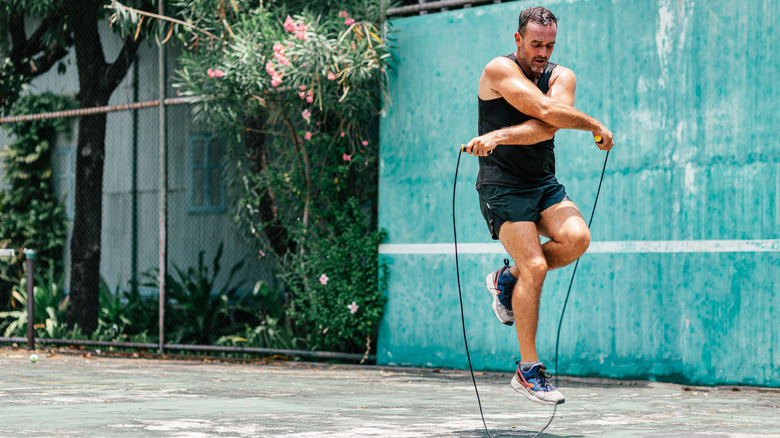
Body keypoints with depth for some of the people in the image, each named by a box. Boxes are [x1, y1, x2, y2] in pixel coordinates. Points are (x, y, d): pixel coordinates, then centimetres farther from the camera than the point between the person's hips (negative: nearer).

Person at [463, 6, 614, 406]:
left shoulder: (562, 77, 4)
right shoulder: (500, 70, -9)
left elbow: (546, 126, -16)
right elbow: (547, 112, -21)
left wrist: (499, 137, -29)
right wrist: (596, 127, -10)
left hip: (544, 183, 5)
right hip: (502, 185, -5)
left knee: (576, 237, -22)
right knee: (535, 266, -17)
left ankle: (508, 279, 6)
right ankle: (528, 370, -7)